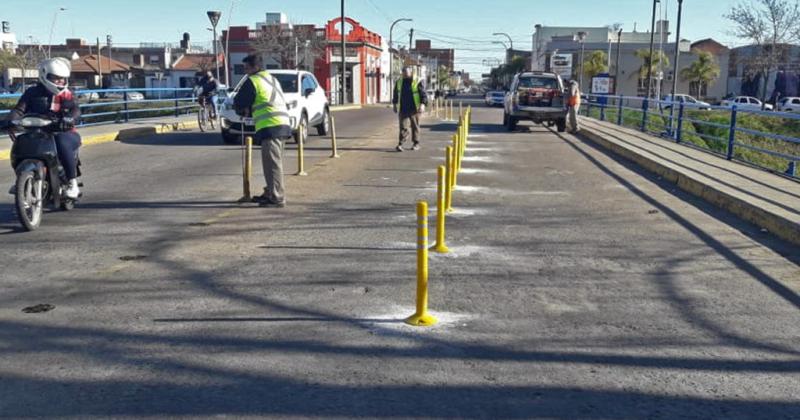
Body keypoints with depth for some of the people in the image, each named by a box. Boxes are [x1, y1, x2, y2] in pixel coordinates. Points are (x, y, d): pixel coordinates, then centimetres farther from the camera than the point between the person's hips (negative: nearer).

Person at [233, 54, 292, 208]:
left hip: (270, 126, -9)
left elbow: (238, 103, 1)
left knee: (272, 163, -9)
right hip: (283, 125, 9)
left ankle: (277, 198, -9)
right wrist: (250, 111, 21)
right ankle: (270, 193, 26)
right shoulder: (272, 79, 24)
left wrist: (244, 110, 21)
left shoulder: (253, 81, -3)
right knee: (275, 163, 16)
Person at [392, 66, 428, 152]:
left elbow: (423, 94, -7)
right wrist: (394, 104, 21)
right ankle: (401, 144, -11)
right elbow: (396, 94, 22)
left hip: (414, 109, -3)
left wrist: (422, 104, -19)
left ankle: (416, 144, 19)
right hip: (403, 109, 3)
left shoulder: (417, 82, -5)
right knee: (403, 126, -5)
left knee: (415, 126, 7)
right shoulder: (399, 82, 10)